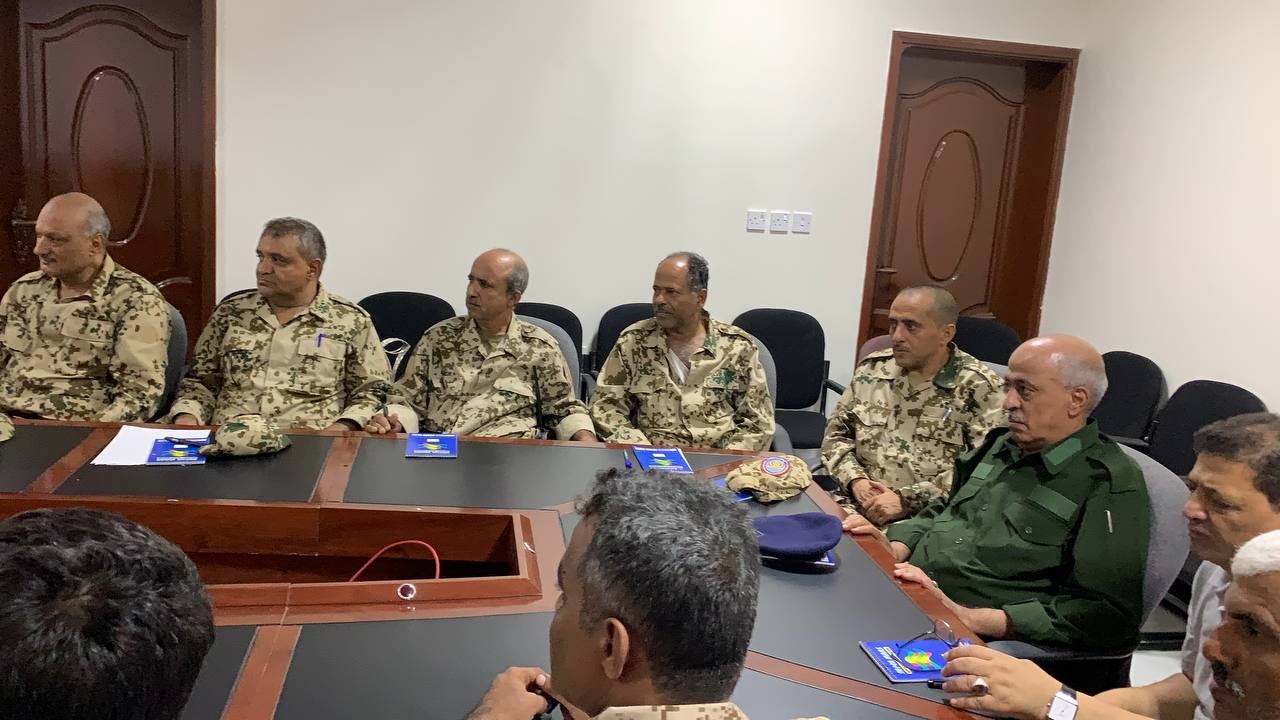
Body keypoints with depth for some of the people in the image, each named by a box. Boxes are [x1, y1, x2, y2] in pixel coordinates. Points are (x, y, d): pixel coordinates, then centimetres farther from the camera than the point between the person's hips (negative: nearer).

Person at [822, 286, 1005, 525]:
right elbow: (836, 433, 18)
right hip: (857, 505, 4)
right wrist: (856, 479, -1)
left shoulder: (979, 387, -4)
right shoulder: (872, 369, 12)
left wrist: (907, 500, -15)